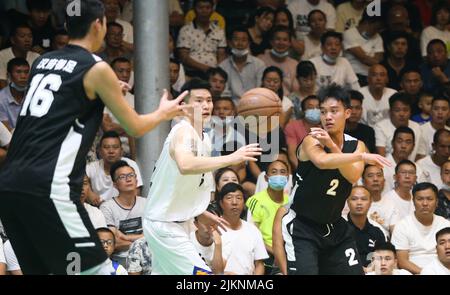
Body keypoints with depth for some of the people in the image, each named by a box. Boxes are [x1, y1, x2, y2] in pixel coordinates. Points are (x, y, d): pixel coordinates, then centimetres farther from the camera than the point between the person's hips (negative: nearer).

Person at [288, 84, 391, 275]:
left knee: (355, 272, 4)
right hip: (303, 228, -6)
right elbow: (322, 161, -37)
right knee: (305, 272, -19)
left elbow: (353, 176, -16)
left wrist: (333, 146, -27)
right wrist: (363, 157, -40)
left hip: (335, 228, 6)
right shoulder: (311, 141, -14)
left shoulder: (356, 145, 3)